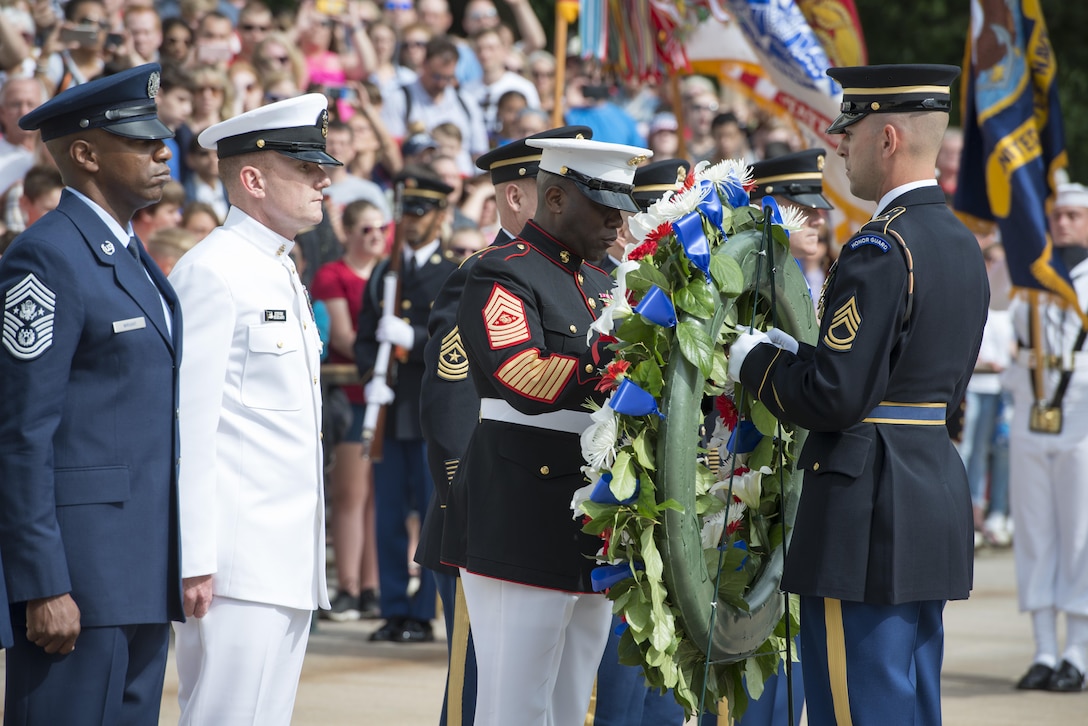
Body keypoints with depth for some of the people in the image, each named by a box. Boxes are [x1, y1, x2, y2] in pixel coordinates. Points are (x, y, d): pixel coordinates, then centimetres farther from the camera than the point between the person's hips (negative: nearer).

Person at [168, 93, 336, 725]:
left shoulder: (283, 275, 20)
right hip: (236, 558, -9)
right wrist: (194, 559, -20)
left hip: (289, 560, 9)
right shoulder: (213, 272, -10)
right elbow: (190, 425, -16)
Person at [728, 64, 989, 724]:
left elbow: (835, 397, -21)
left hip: (870, 510, -10)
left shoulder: (881, 249, -17)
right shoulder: (962, 245, 13)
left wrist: (756, 361, -2)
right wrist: (791, 350, 14)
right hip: (939, 489, 10)